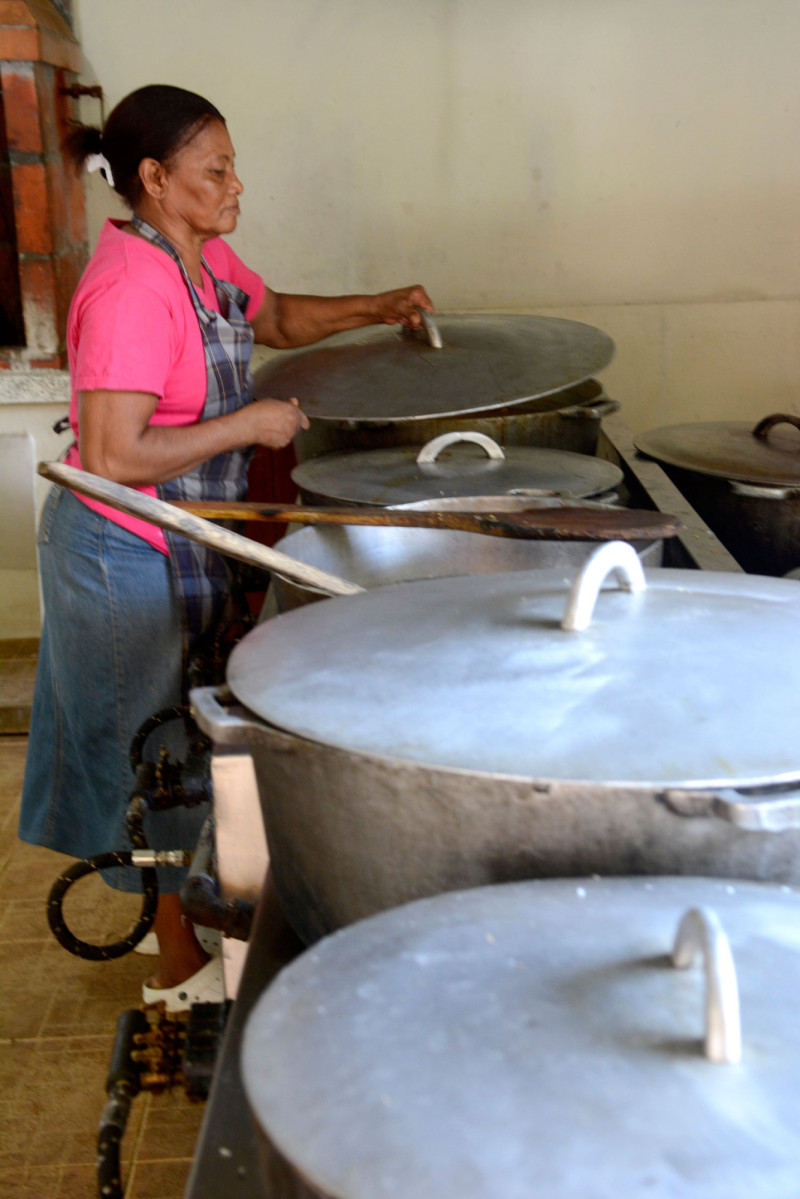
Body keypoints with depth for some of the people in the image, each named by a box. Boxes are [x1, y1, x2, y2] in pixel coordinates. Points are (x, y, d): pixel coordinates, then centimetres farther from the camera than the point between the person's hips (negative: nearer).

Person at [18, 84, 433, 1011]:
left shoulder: (203, 257, 3)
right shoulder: (130, 288, -26)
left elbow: (276, 318, 22)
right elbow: (114, 458, -31)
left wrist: (376, 308, 8)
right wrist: (248, 424, -23)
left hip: (183, 542, 9)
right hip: (126, 553, -9)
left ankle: (186, 911, 41)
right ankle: (180, 969, 24)